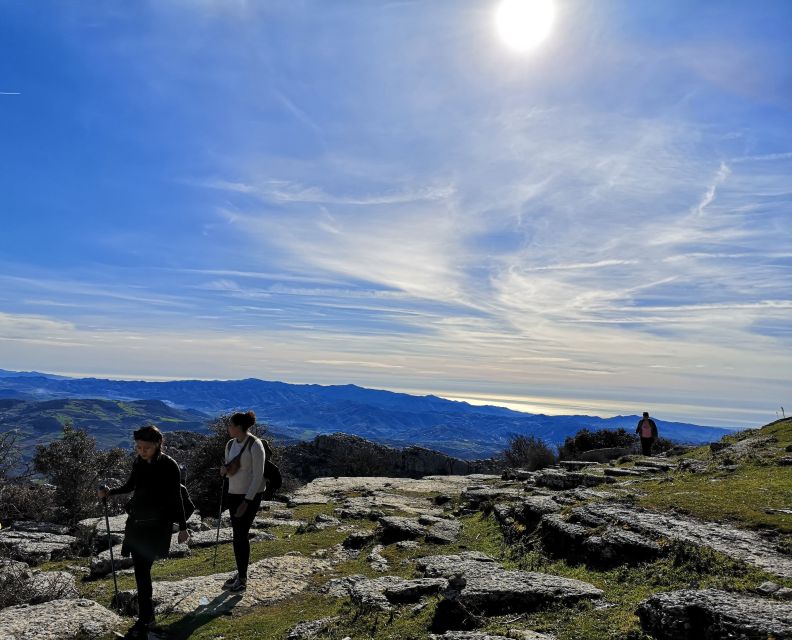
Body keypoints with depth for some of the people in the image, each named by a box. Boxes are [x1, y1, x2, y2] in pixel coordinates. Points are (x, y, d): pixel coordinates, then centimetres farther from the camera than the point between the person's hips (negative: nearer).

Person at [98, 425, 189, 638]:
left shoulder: (169, 466, -13)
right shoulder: (138, 463, 3)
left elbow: (176, 499, -8)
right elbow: (130, 486, 20)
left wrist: (183, 527, -5)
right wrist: (110, 492, 2)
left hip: (157, 525, -6)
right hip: (136, 522, 6)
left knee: (142, 569, -10)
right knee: (141, 569, 11)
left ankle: (144, 620, 1)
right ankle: (147, 614, 26)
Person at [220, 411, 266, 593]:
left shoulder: (255, 445, -17)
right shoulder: (230, 444, 6)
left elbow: (258, 476, -17)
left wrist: (247, 501, -19)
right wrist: (224, 470, -8)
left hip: (251, 495, -7)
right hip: (234, 493, 7)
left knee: (241, 535, -4)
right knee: (238, 535, 12)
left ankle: (242, 580, 7)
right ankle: (240, 573, 26)